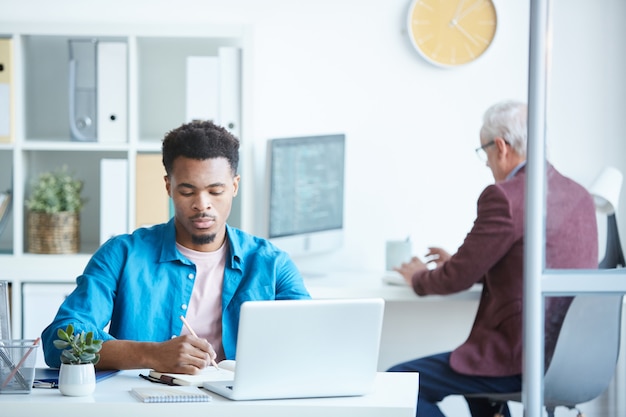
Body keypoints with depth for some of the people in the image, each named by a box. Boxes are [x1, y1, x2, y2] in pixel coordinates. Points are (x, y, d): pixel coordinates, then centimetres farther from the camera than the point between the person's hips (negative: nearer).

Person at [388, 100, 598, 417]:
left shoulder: (504, 197, -16)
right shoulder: (579, 195, 10)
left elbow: (458, 278, -8)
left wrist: (418, 277, 13)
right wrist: (457, 263, 27)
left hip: (523, 362, -9)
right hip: (571, 356, 9)